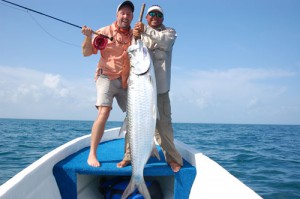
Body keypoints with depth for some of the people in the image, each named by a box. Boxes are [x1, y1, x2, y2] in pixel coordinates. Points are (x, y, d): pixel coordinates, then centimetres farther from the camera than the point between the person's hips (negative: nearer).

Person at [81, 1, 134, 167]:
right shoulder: (104, 32, -1)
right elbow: (86, 53, -2)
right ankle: (92, 154, -11)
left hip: (126, 81, 4)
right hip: (107, 77, -4)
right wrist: (88, 36, -20)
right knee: (104, 113, -19)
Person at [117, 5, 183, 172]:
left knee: (163, 123, -2)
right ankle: (130, 155, 12)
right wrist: (136, 38, -15)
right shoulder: (140, 32, 18)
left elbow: (165, 40, -9)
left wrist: (146, 30, -21)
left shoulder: (170, 32, 14)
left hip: (160, 86, -1)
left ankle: (172, 158, 10)